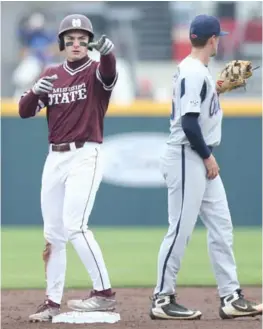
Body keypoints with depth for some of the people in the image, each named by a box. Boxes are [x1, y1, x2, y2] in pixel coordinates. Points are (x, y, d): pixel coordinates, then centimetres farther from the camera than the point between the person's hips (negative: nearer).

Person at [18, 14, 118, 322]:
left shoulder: (95, 72, -4)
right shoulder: (51, 75, 12)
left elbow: (109, 73, -29)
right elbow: (24, 111, 6)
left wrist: (107, 52, -52)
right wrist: (36, 92, -16)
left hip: (85, 157, -6)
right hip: (54, 158, 6)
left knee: (74, 226, -19)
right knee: (53, 233, 9)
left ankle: (104, 292, -15)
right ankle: (52, 302, 16)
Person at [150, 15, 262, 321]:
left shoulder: (197, 70, 14)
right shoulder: (193, 73, -17)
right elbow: (189, 123, -22)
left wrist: (219, 87, 17)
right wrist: (208, 157, -15)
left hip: (201, 159, 10)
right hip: (186, 158, -10)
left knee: (221, 226, 8)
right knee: (181, 229, -6)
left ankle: (230, 297, 9)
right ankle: (162, 300, 0)